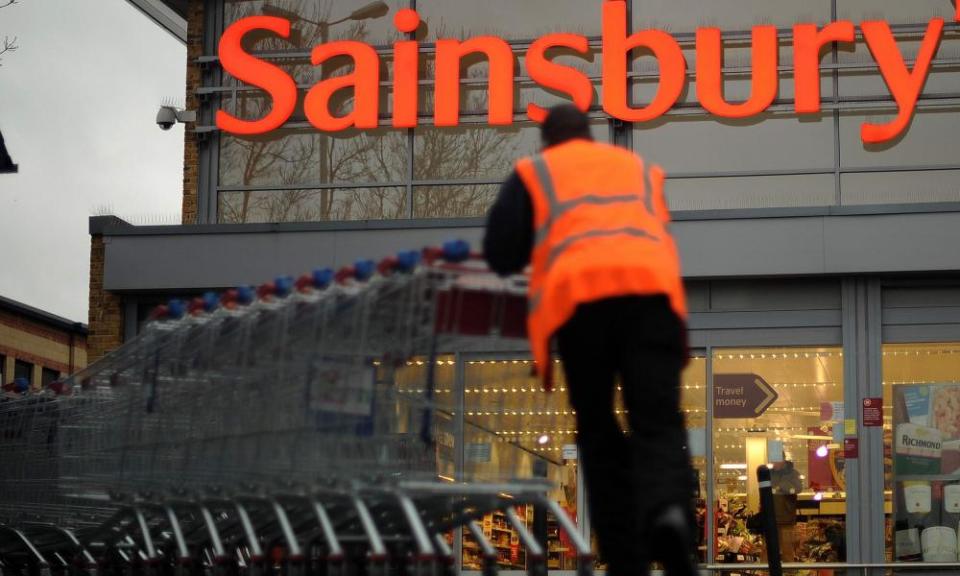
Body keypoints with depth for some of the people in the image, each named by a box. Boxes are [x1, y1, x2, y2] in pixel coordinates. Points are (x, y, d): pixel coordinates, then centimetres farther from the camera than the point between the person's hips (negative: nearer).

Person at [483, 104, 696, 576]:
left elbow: (499, 255, 18)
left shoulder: (533, 172, 23)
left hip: (578, 294, -1)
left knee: (599, 434, 7)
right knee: (658, 422, -5)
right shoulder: (638, 167, 32)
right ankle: (668, 509, -36)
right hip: (652, 287, 1)